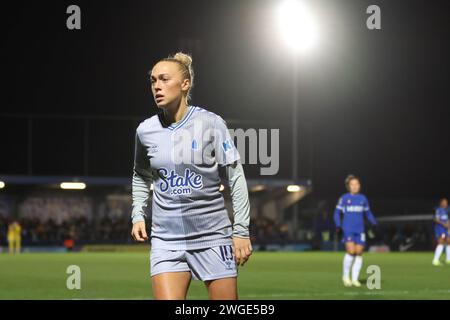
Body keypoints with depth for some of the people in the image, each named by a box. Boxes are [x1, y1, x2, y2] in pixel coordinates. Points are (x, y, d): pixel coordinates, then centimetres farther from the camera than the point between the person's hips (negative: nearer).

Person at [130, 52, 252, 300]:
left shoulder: (210, 123, -5)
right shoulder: (145, 130, 4)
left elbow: (236, 178, -2)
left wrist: (241, 230, -6)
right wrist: (138, 214, 10)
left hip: (213, 235, -2)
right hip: (167, 239, 2)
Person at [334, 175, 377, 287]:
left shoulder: (363, 199, 10)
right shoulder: (344, 198, 2)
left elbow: (368, 213, 17)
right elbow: (337, 213, 3)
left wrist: (374, 223, 2)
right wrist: (338, 225, -11)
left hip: (360, 230, 3)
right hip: (348, 229, -3)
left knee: (359, 253, -1)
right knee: (351, 251, -16)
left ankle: (355, 279, 8)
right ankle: (345, 276, 0)